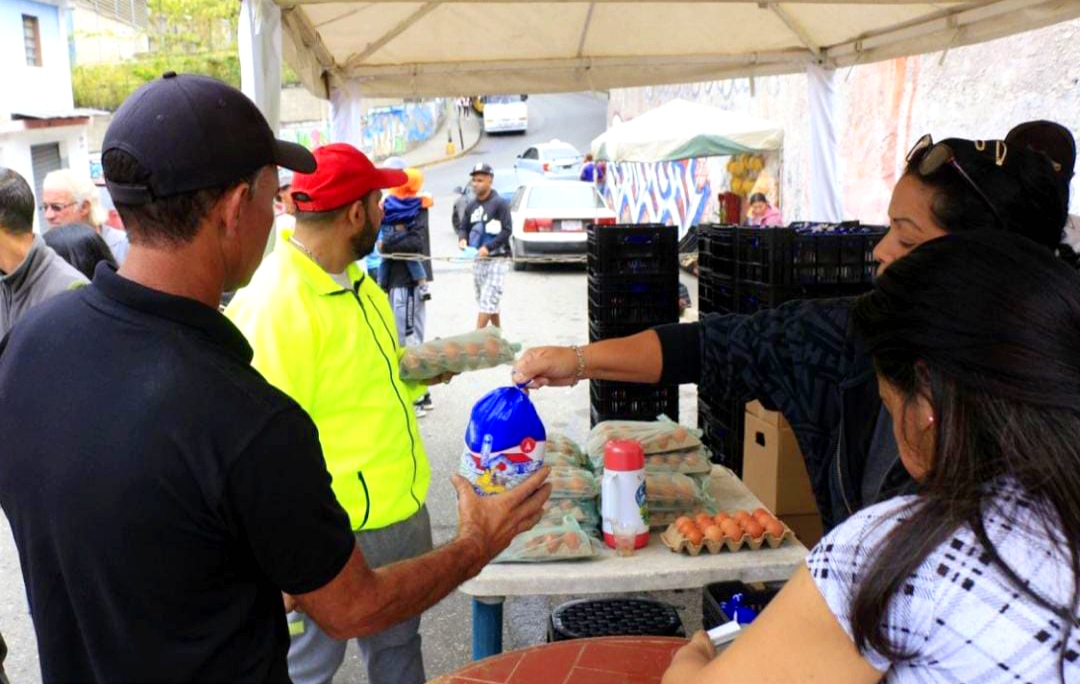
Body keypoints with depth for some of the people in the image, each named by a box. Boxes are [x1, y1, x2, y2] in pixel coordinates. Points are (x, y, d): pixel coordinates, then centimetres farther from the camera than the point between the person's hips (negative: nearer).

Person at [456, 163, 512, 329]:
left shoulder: (499, 203, -8)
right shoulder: (471, 206, 10)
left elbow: (507, 230, -13)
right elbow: (463, 227, 16)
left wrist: (488, 247, -22)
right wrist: (462, 239, -7)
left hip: (497, 259, -7)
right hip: (478, 260, 7)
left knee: (488, 301, -11)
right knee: (487, 301, 14)